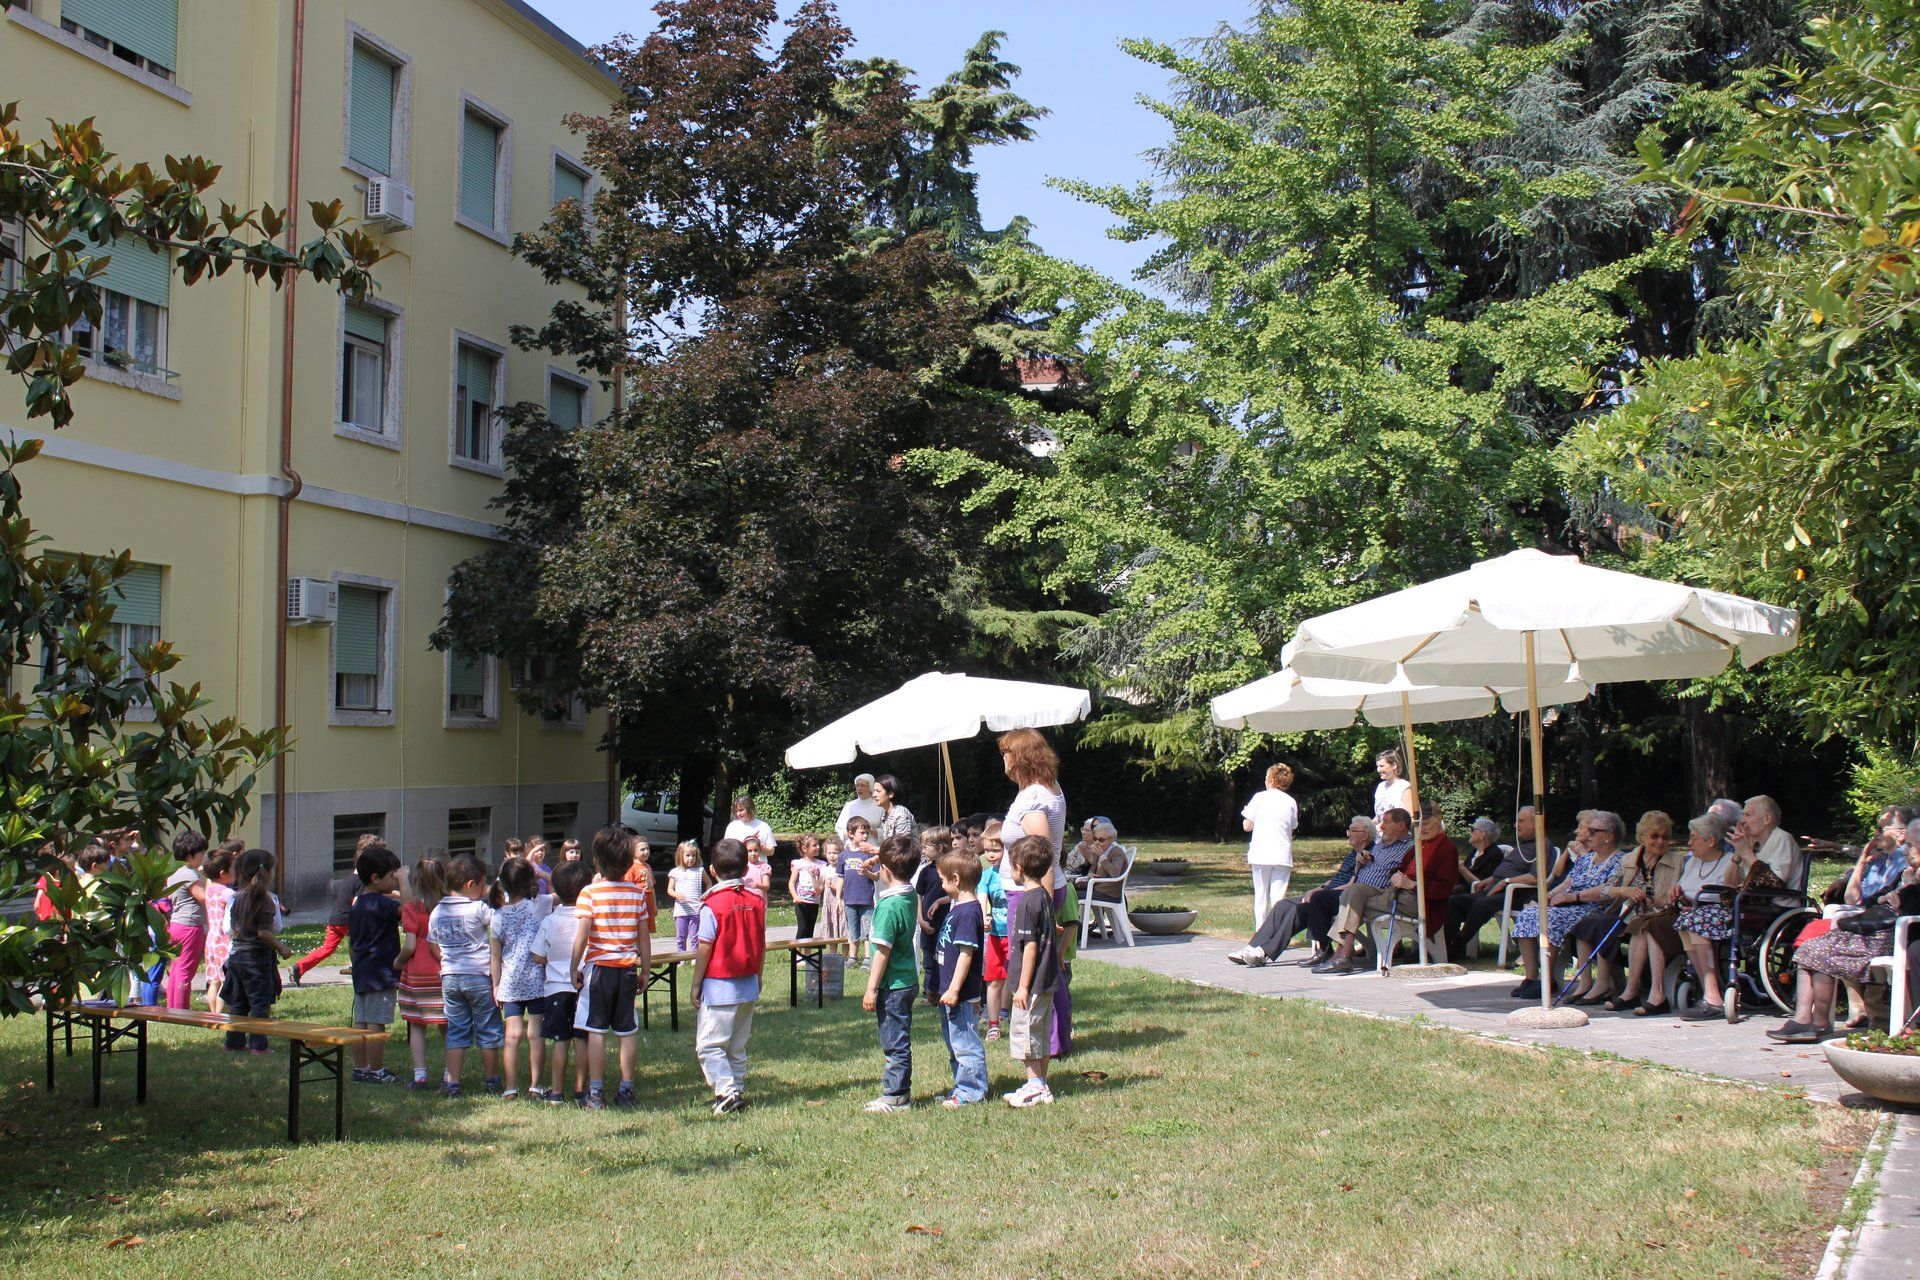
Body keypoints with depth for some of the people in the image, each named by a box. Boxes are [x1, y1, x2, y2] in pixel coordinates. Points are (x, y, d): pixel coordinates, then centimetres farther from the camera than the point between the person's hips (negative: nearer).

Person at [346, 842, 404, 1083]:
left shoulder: (356, 904, 13)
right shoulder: (381, 903, -14)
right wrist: (405, 883, -23)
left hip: (361, 971, 9)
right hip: (381, 972, -9)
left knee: (360, 1022, 11)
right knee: (376, 1023, -4)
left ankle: (360, 1069, 17)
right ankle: (376, 1072, 1)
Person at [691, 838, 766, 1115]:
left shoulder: (712, 905, -15)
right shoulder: (757, 900, 1)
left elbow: (704, 950, -13)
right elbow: (761, 945, 9)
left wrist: (696, 985, -3)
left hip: (719, 986, -6)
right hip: (748, 985, 6)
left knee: (708, 1045, -1)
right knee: (738, 1045, 15)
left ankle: (726, 1091, -12)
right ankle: (738, 1091, 17)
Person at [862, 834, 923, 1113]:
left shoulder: (889, 905, -22)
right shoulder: (910, 896, 4)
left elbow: (883, 951, -22)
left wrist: (872, 988, -16)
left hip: (893, 984, -9)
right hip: (908, 980, 9)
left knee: (895, 1042, 0)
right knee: (899, 1040, 18)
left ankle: (895, 1095, 8)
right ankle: (900, 1090, 27)